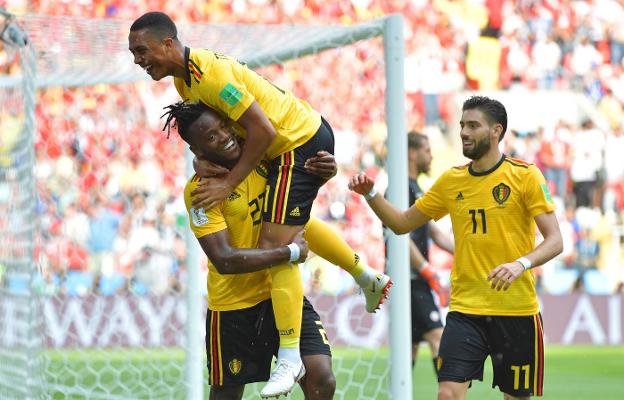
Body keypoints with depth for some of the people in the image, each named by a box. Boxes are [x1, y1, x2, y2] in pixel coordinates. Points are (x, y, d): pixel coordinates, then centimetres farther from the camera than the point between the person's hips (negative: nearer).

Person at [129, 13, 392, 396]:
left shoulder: (209, 73, -26)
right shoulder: (183, 79, 4)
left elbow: (262, 130, -26)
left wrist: (228, 183, -21)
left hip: (301, 145, -11)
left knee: (275, 246, -15)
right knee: (293, 223, 32)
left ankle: (290, 357, -15)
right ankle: (369, 277, 47)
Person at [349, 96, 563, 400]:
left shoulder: (525, 175, -4)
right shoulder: (451, 181, 8)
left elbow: (555, 240, -8)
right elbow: (402, 224, 18)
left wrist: (521, 263, -26)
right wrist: (370, 194, 1)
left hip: (516, 312, -2)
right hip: (465, 309, 2)